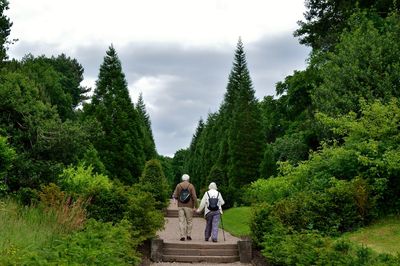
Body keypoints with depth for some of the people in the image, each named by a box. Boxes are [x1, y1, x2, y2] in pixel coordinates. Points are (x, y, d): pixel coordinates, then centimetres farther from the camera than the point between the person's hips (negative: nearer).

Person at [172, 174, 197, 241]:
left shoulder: (178, 185, 2)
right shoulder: (191, 186, -2)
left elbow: (175, 196, -1)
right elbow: (194, 197, -7)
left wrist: (175, 199, 21)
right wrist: (194, 206, -2)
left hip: (180, 206, 1)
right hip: (189, 206, -1)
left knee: (181, 221, 3)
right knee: (189, 221, 11)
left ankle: (182, 236, -3)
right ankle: (188, 235, 10)